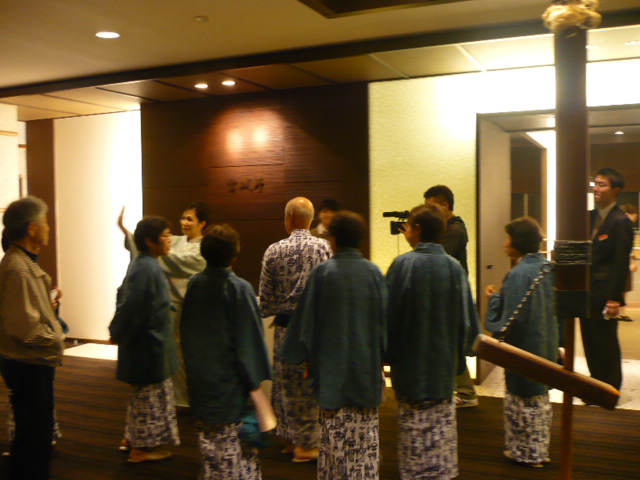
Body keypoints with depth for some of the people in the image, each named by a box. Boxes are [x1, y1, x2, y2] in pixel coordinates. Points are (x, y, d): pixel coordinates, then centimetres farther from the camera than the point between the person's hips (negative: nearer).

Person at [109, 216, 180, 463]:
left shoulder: (141, 264, 6)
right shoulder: (148, 269, -24)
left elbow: (123, 296, 13)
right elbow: (131, 307, -25)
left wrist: (117, 331, 13)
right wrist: (119, 334, -11)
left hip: (146, 342, 10)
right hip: (148, 345, -10)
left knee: (143, 394, 21)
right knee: (150, 394, 4)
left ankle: (131, 438, 34)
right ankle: (141, 448, 18)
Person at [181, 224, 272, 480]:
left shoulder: (194, 284, -1)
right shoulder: (239, 288, -18)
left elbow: (186, 330, 9)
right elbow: (249, 337, -16)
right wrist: (255, 379, -9)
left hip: (201, 376, 6)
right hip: (230, 379, -6)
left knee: (209, 439, 18)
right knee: (233, 440, 3)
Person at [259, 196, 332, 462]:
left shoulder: (274, 250, -4)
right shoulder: (325, 247, -8)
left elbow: (265, 296, -1)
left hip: (286, 326, 1)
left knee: (287, 384, 13)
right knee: (312, 384, 7)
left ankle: (292, 439, 24)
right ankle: (307, 443, 13)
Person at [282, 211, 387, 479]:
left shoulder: (322, 273, -10)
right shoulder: (374, 273, -3)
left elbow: (307, 319, -5)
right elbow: (384, 319, 1)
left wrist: (305, 357, 8)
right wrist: (381, 357, 13)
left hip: (333, 368, -2)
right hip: (367, 365, 2)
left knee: (335, 437, 8)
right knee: (365, 436, 12)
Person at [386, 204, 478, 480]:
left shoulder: (403, 265, -13)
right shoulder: (454, 267, -3)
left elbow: (389, 316, -11)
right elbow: (468, 321, 1)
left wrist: (387, 356, 2)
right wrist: (458, 357, 13)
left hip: (411, 366, -3)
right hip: (445, 366, 4)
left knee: (416, 434, 6)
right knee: (442, 431, 15)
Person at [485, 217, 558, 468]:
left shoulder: (518, 274, -23)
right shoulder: (548, 268, 1)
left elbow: (511, 318, -26)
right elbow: (556, 307, 10)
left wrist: (494, 297, -10)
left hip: (523, 346, -8)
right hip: (545, 345, 8)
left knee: (522, 400, 8)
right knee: (541, 397, 20)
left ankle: (527, 452, 21)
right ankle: (540, 449, 32)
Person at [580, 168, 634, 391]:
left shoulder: (620, 222, -14)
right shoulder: (590, 217, 10)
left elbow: (621, 264, -16)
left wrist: (614, 298, -18)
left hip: (604, 295, -7)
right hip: (587, 293, 8)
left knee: (606, 345, 5)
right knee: (590, 343, 15)